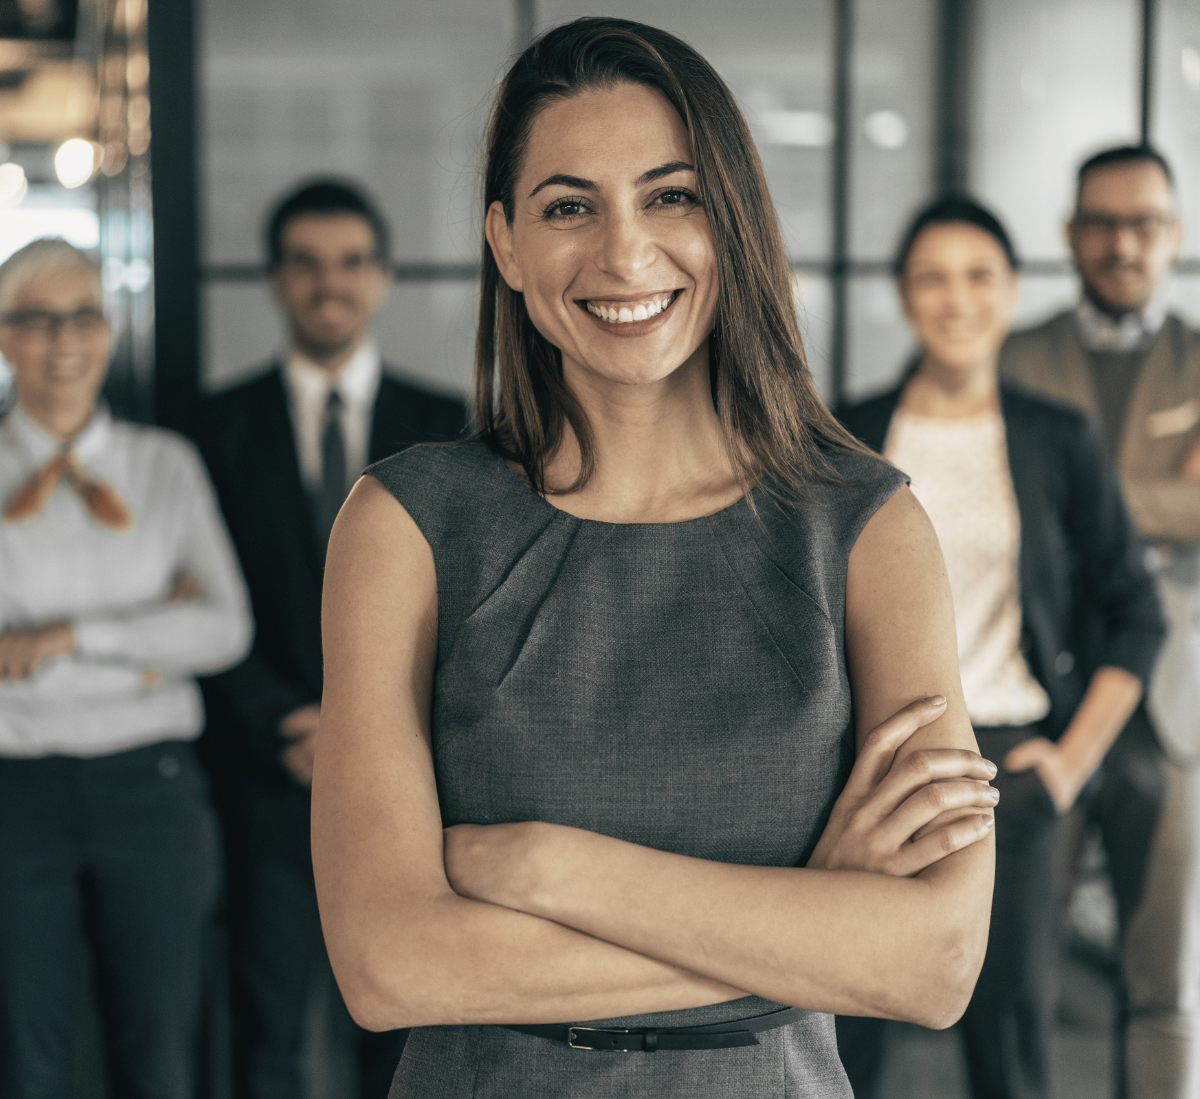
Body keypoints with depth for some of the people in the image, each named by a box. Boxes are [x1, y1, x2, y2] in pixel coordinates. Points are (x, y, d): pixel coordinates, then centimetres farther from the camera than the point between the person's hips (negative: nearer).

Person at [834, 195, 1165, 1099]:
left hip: (1007, 762, 0)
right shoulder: (851, 438, 5)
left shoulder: (1062, 442, 4)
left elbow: (1136, 616, 8)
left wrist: (1075, 757, 1)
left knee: (1013, 1020, 4)